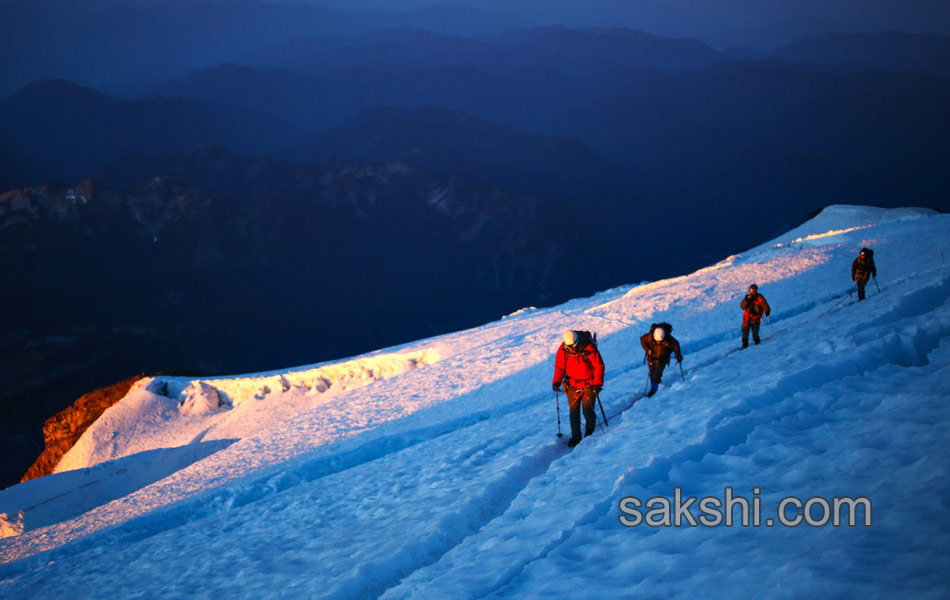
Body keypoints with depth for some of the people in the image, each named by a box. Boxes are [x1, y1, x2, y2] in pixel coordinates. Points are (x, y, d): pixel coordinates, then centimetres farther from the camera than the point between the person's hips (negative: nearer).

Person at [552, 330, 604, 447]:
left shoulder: (589, 349, -20)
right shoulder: (563, 350, -10)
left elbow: (599, 366, -11)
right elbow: (559, 366, 3)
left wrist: (598, 384, -16)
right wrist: (557, 381, -10)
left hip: (589, 384, -3)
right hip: (572, 384, 3)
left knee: (588, 410, -5)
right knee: (574, 410, -2)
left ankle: (590, 431, 21)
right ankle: (575, 437, 9)